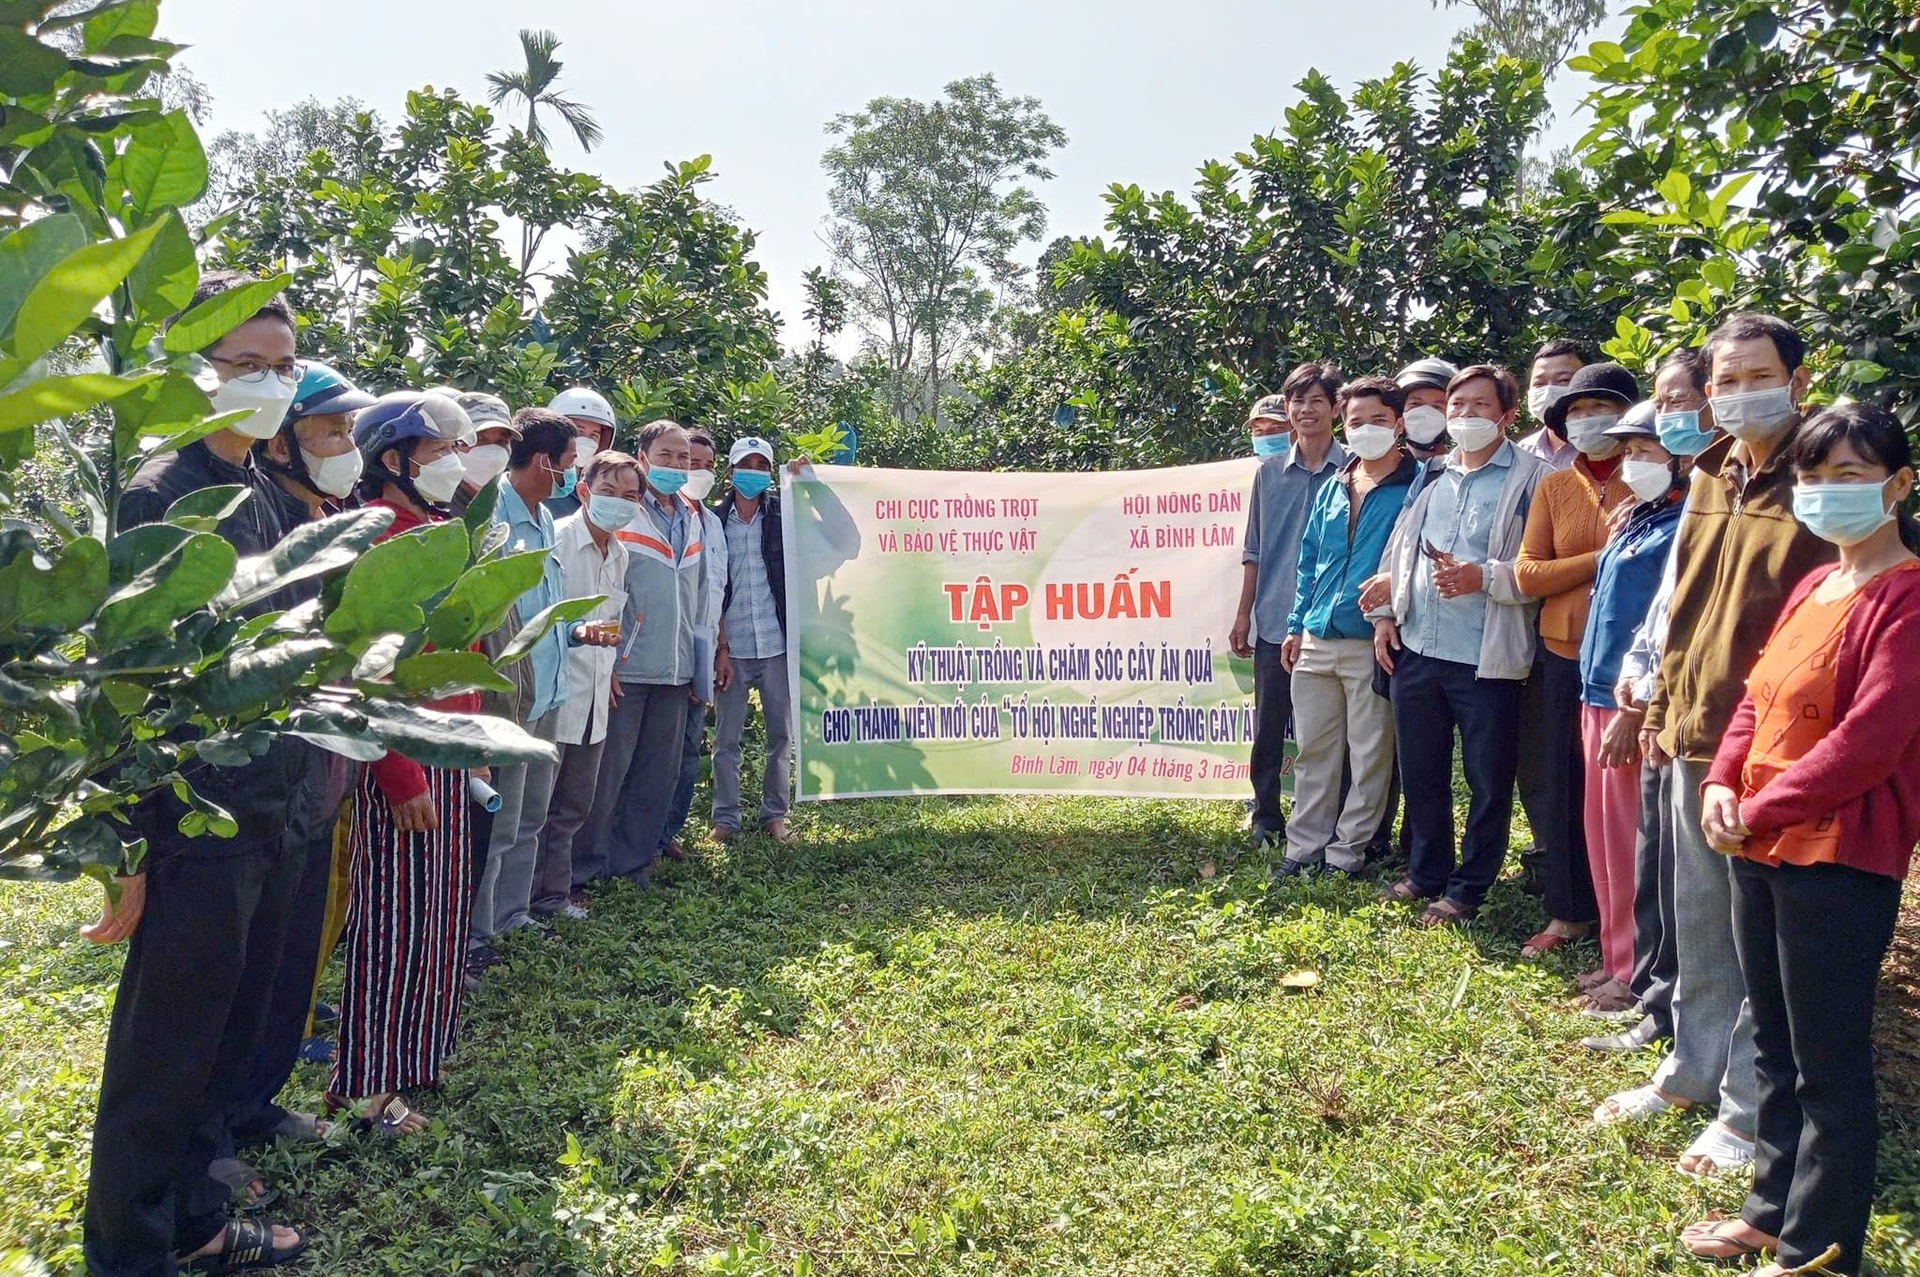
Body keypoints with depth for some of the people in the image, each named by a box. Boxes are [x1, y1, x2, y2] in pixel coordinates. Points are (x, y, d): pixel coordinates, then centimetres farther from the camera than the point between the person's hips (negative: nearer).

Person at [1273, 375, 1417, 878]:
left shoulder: (1417, 486, -3)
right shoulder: (1332, 489, 15)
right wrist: (1297, 624, 12)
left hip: (1373, 642, -5)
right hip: (1316, 641, 6)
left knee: (1369, 755, 4)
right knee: (1313, 749, 11)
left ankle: (1348, 851, 15)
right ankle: (1305, 845, 21)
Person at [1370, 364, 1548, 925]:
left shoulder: (1530, 476, -4)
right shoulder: (1431, 475, 13)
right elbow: (1399, 550, 18)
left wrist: (1484, 577, -21)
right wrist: (1387, 614, 10)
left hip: (1487, 657, -5)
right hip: (1416, 648, 6)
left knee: (1487, 780, 6)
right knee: (1421, 772, 16)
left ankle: (1468, 886, 21)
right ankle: (1426, 872, 32)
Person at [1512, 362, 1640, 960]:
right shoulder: (1554, 486, 7)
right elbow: (1528, 574, -2)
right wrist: (1604, 558, -11)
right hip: (1560, 657, 3)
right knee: (1558, 787, 8)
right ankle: (1568, 912, 23)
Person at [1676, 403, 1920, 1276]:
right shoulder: (1812, 587, 13)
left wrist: (1760, 811, -16)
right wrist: (1722, 783, -3)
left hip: (1839, 859, -8)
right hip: (1759, 848, 8)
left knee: (1829, 1064, 4)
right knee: (1776, 1047, 19)